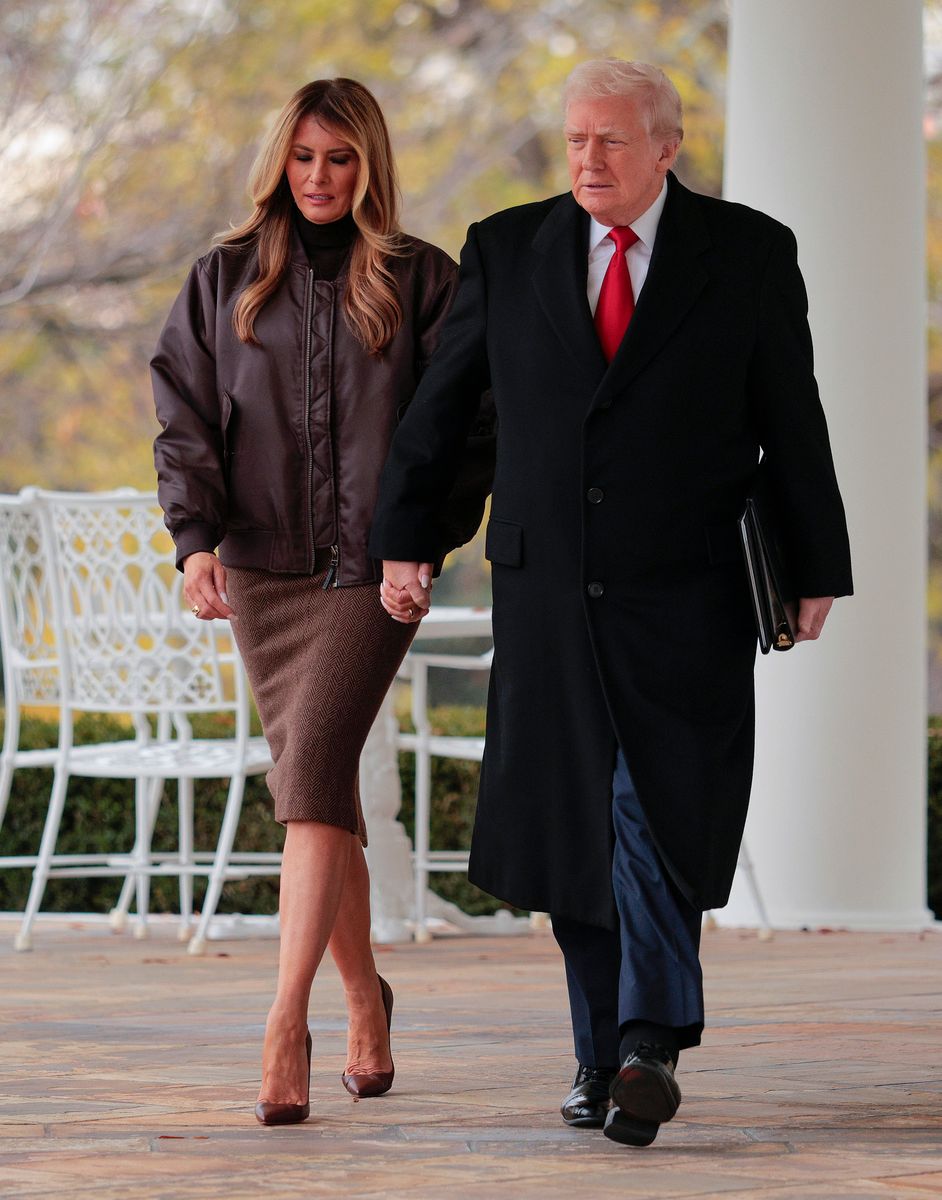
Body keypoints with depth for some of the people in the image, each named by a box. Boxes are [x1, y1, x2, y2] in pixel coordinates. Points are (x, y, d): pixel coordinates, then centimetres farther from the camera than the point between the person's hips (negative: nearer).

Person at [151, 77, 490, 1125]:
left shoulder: (420, 281, 3)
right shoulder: (224, 282, 8)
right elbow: (185, 422, 4)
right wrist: (194, 539, -11)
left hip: (371, 567, -3)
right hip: (263, 567, 3)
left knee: (312, 775, -18)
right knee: (317, 789, 9)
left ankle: (285, 1026, -23)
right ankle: (364, 1003, 25)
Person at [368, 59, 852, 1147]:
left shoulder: (748, 255, 1)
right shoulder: (507, 251, 6)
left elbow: (792, 422, 4)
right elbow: (439, 404, 12)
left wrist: (817, 569, 5)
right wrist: (403, 543, 10)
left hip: (684, 601, -3)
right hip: (546, 593, 3)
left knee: (658, 808, -15)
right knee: (571, 826, 5)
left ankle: (647, 1046, -15)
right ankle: (605, 1050, 15)